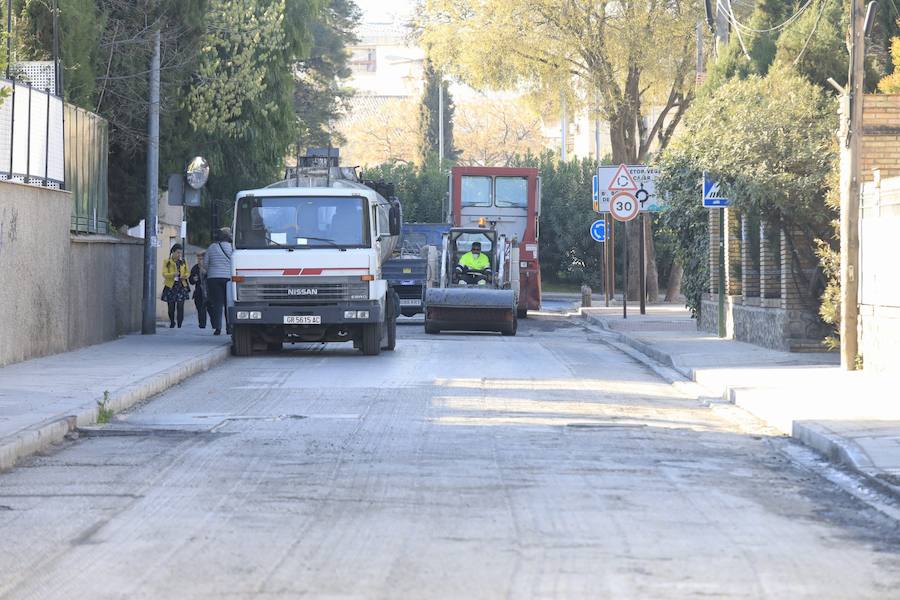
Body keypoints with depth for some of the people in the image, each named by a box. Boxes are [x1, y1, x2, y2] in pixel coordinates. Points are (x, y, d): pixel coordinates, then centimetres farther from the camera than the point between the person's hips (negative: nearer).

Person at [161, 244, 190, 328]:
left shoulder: (183, 261, 11)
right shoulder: (167, 262, 1)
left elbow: (187, 272, 19)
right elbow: (164, 274, -8)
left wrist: (185, 276, -5)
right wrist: (173, 274, -27)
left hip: (181, 286, 1)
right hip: (171, 286, -1)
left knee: (180, 306, -11)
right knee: (171, 307, 4)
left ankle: (179, 325, -9)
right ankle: (172, 322, 29)